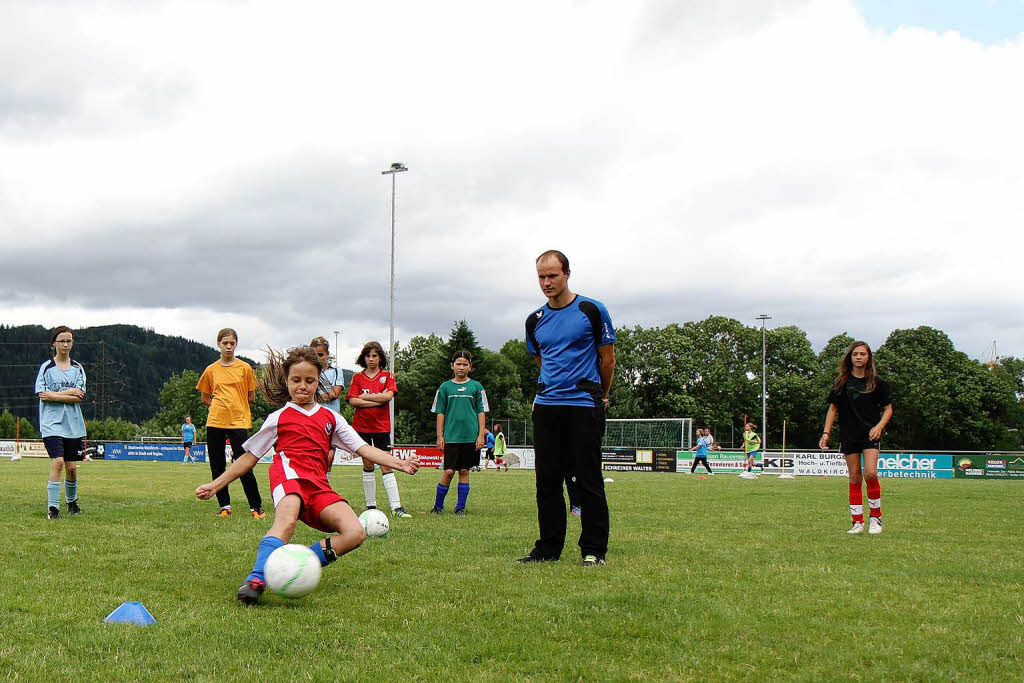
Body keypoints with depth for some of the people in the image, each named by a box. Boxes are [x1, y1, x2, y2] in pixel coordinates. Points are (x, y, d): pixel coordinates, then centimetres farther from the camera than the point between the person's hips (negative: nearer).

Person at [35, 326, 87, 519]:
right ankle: (52, 507, -15)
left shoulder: (78, 368, 8)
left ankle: (72, 501, 30)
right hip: (52, 423, -3)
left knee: (72, 467, 7)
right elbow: (42, 394, -10)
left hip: (73, 424, 3)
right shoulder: (46, 367, 1)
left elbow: (79, 396, -4)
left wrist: (54, 395, -12)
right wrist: (70, 393, -9)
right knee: (58, 462, -18)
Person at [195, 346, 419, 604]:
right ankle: (256, 580, -50)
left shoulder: (330, 418, 24)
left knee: (355, 533, -21)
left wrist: (400, 464, 3)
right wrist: (215, 485, 16)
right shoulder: (279, 418, 17)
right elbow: (249, 457, 21)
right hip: (289, 471, -4)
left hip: (319, 485, 4)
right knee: (286, 520, -39)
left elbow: (363, 449, 17)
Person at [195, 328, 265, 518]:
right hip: (215, 422, 3)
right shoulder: (211, 370, 8)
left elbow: (251, 397, 8)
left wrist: (235, 404, 6)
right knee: (217, 467, 5)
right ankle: (224, 506, 17)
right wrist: (222, 405, 5)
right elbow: (205, 398, 16)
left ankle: (256, 506, 0)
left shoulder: (245, 368, 3)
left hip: (238, 421, -3)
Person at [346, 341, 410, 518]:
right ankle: (370, 506, 12)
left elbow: (389, 395, -13)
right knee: (367, 465, 6)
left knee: (386, 466, -5)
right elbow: (352, 401, -7)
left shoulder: (387, 376, 5)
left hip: (382, 426, -1)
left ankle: (396, 507, -9)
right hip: (362, 426, 1)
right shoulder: (357, 377, 6)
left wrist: (365, 397, -9)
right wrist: (377, 401, -12)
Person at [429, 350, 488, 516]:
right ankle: (438, 506, 9)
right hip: (451, 437, -1)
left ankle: (460, 507, 11)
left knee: (464, 471, 4)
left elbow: (481, 412, 7)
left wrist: (481, 435, 0)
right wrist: (440, 436, 1)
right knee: (449, 471, -5)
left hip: (470, 437, 1)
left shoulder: (476, 387, 6)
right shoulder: (445, 387, 5)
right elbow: (440, 413, 6)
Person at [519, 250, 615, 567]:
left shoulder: (592, 310, -2)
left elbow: (607, 360, 5)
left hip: (584, 406, -4)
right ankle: (548, 548, 13)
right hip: (546, 407, 5)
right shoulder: (534, 321, 11)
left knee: (588, 480, -3)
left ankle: (593, 549, 4)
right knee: (547, 480, 5)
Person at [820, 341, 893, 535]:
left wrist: (879, 426, -10)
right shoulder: (841, 382, 8)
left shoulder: (877, 382, 4)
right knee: (855, 478, 3)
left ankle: (876, 517, 0)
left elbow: (888, 409, 8)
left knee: (870, 473, -17)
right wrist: (826, 433, 3)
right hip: (849, 435, 2)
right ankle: (858, 522, 9)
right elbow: (833, 408, 12)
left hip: (870, 434, -2)